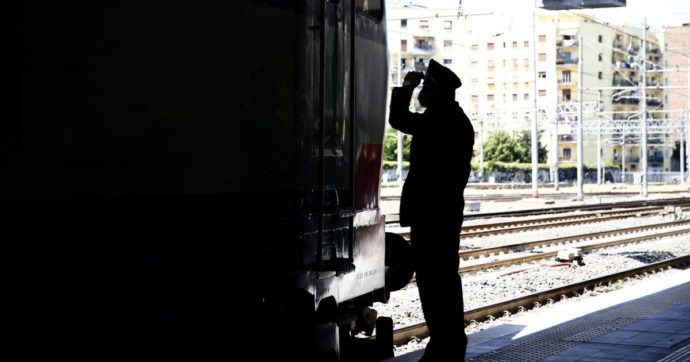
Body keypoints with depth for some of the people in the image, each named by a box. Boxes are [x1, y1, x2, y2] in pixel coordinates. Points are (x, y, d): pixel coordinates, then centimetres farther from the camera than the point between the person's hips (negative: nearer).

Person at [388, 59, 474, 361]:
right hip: (448, 208, 10)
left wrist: (405, 87, -1)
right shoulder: (457, 120, 15)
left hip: (428, 209, -10)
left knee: (432, 278, -8)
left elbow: (399, 120, -13)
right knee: (446, 276, 12)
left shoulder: (438, 118, -15)